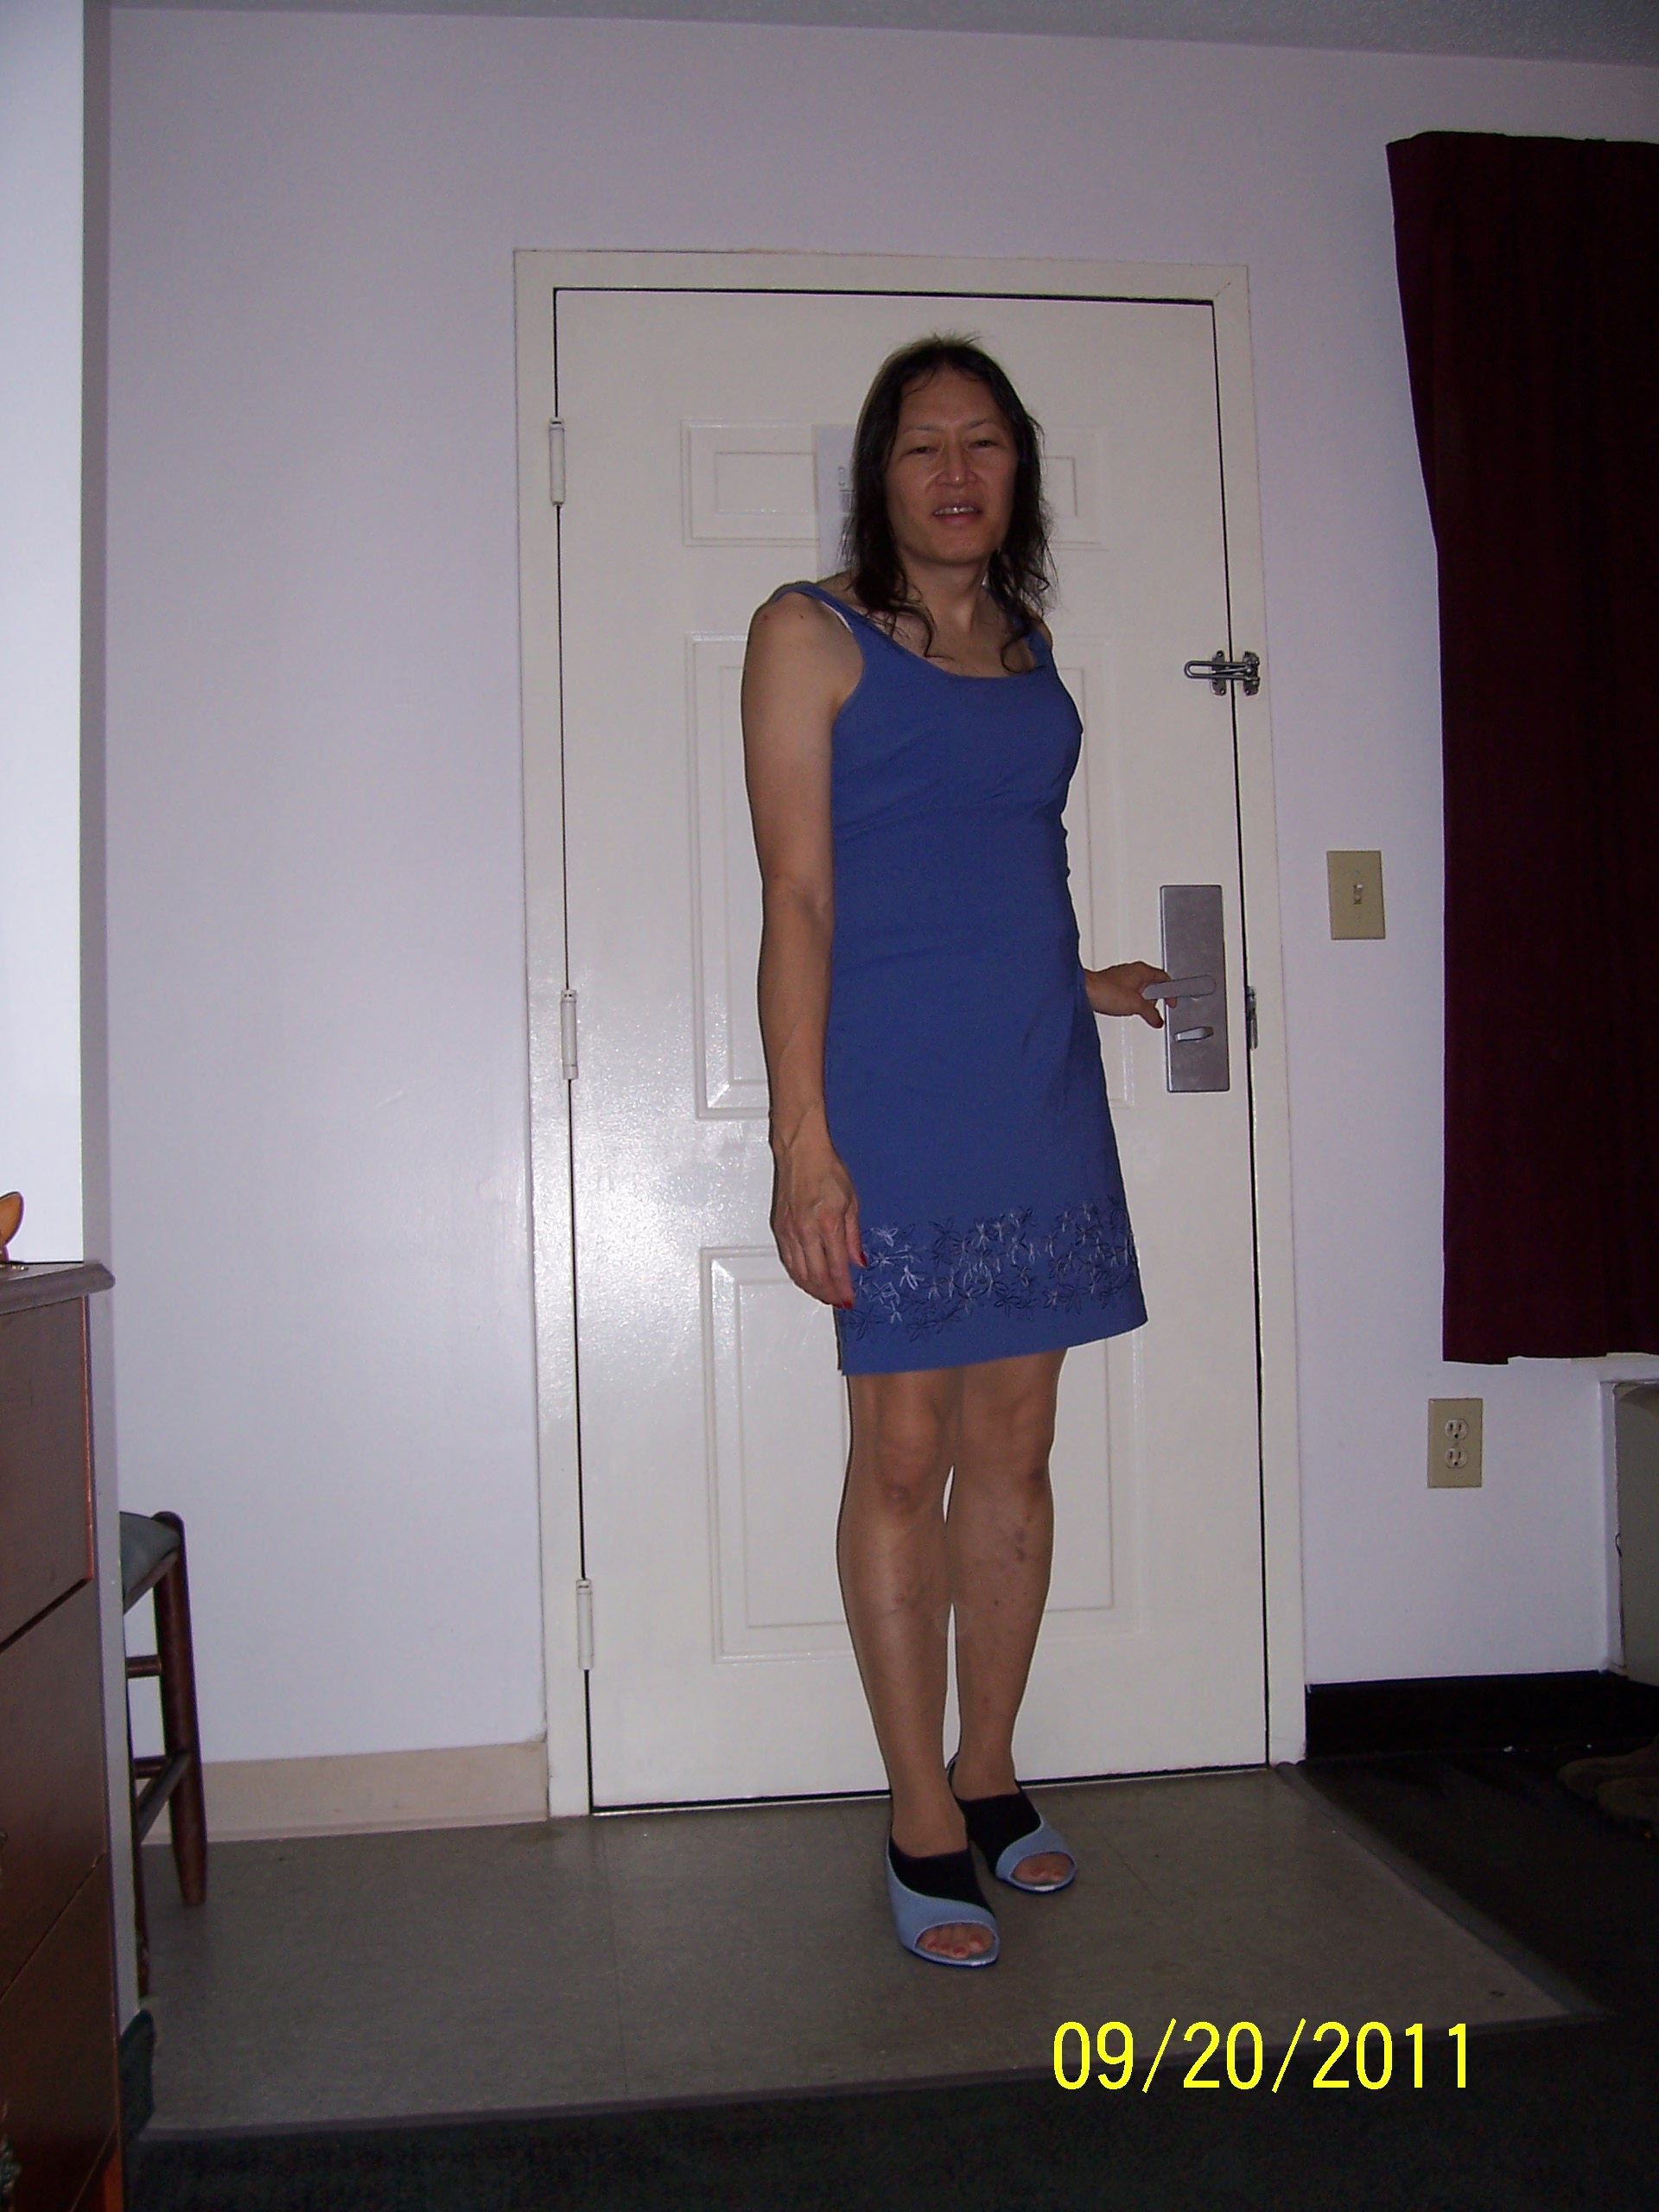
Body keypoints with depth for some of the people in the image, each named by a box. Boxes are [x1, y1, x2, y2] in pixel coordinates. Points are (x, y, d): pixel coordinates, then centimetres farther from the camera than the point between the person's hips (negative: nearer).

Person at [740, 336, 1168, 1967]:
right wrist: (801, 1137, -14)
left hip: (1041, 1092, 6)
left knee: (1014, 1443, 9)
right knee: (902, 1453, -1)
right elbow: (799, 891, -8)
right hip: (898, 1099, -6)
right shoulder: (811, 634, 0)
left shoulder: (1028, 644, 17)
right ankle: (924, 1830, 11)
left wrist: (1071, 984, 35)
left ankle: (990, 1775, 25)